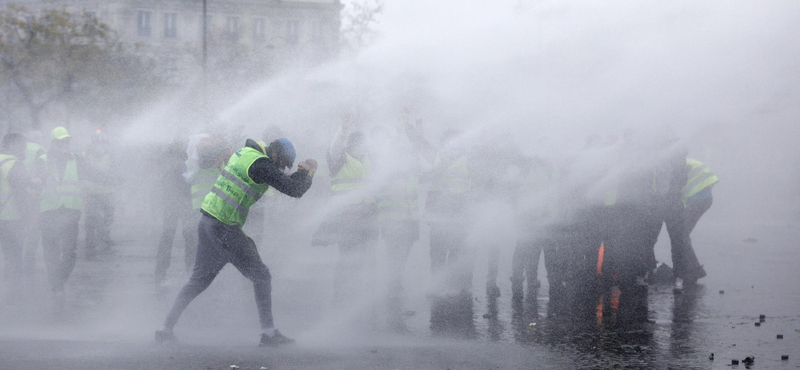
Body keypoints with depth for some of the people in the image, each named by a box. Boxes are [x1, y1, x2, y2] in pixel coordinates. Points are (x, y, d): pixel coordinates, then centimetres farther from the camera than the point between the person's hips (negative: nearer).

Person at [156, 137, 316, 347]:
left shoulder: (244, 152, 15)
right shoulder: (260, 164, -13)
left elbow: (282, 181, 28)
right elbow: (293, 190, -13)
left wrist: (301, 172, 17)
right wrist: (309, 173, 4)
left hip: (206, 222, 9)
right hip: (225, 229, -9)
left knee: (198, 281, 15)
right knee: (261, 277, 2)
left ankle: (166, 329, 13)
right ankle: (268, 333, 2)